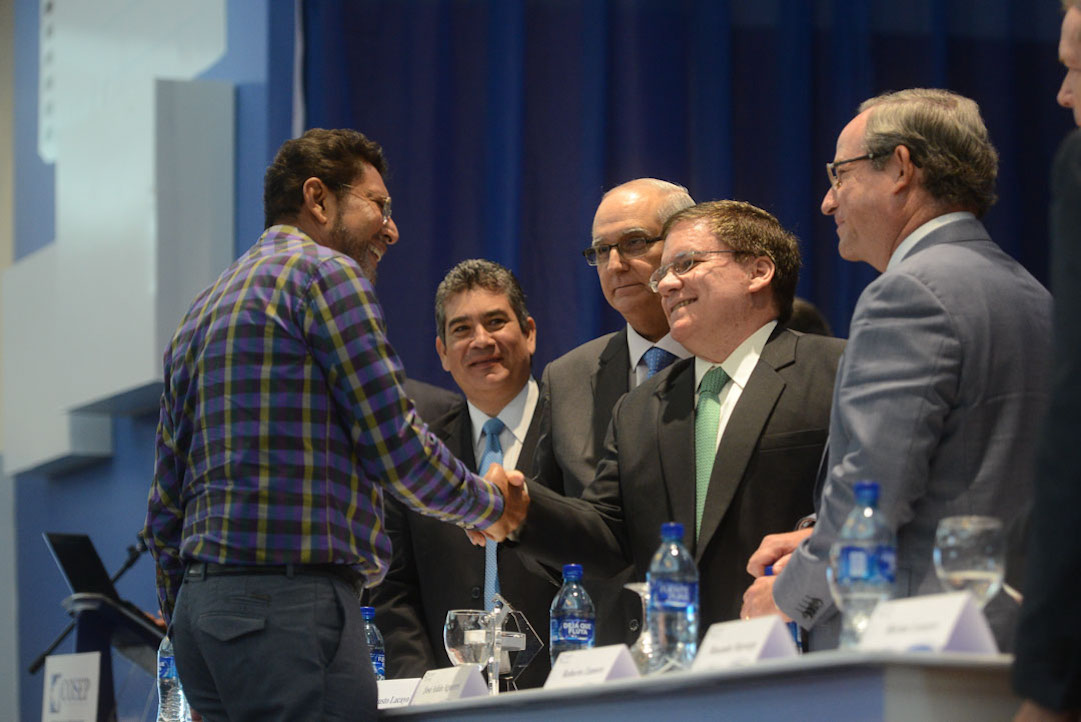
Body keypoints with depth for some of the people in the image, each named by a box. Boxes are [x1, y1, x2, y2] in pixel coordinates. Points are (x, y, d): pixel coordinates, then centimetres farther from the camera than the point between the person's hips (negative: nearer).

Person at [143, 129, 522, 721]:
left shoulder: (203, 308, 23)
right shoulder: (325, 273, -3)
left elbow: (165, 509, 22)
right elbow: (397, 449, -8)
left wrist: (187, 635, 25)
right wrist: (489, 504, 10)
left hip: (202, 606, 9)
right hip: (293, 598, -9)